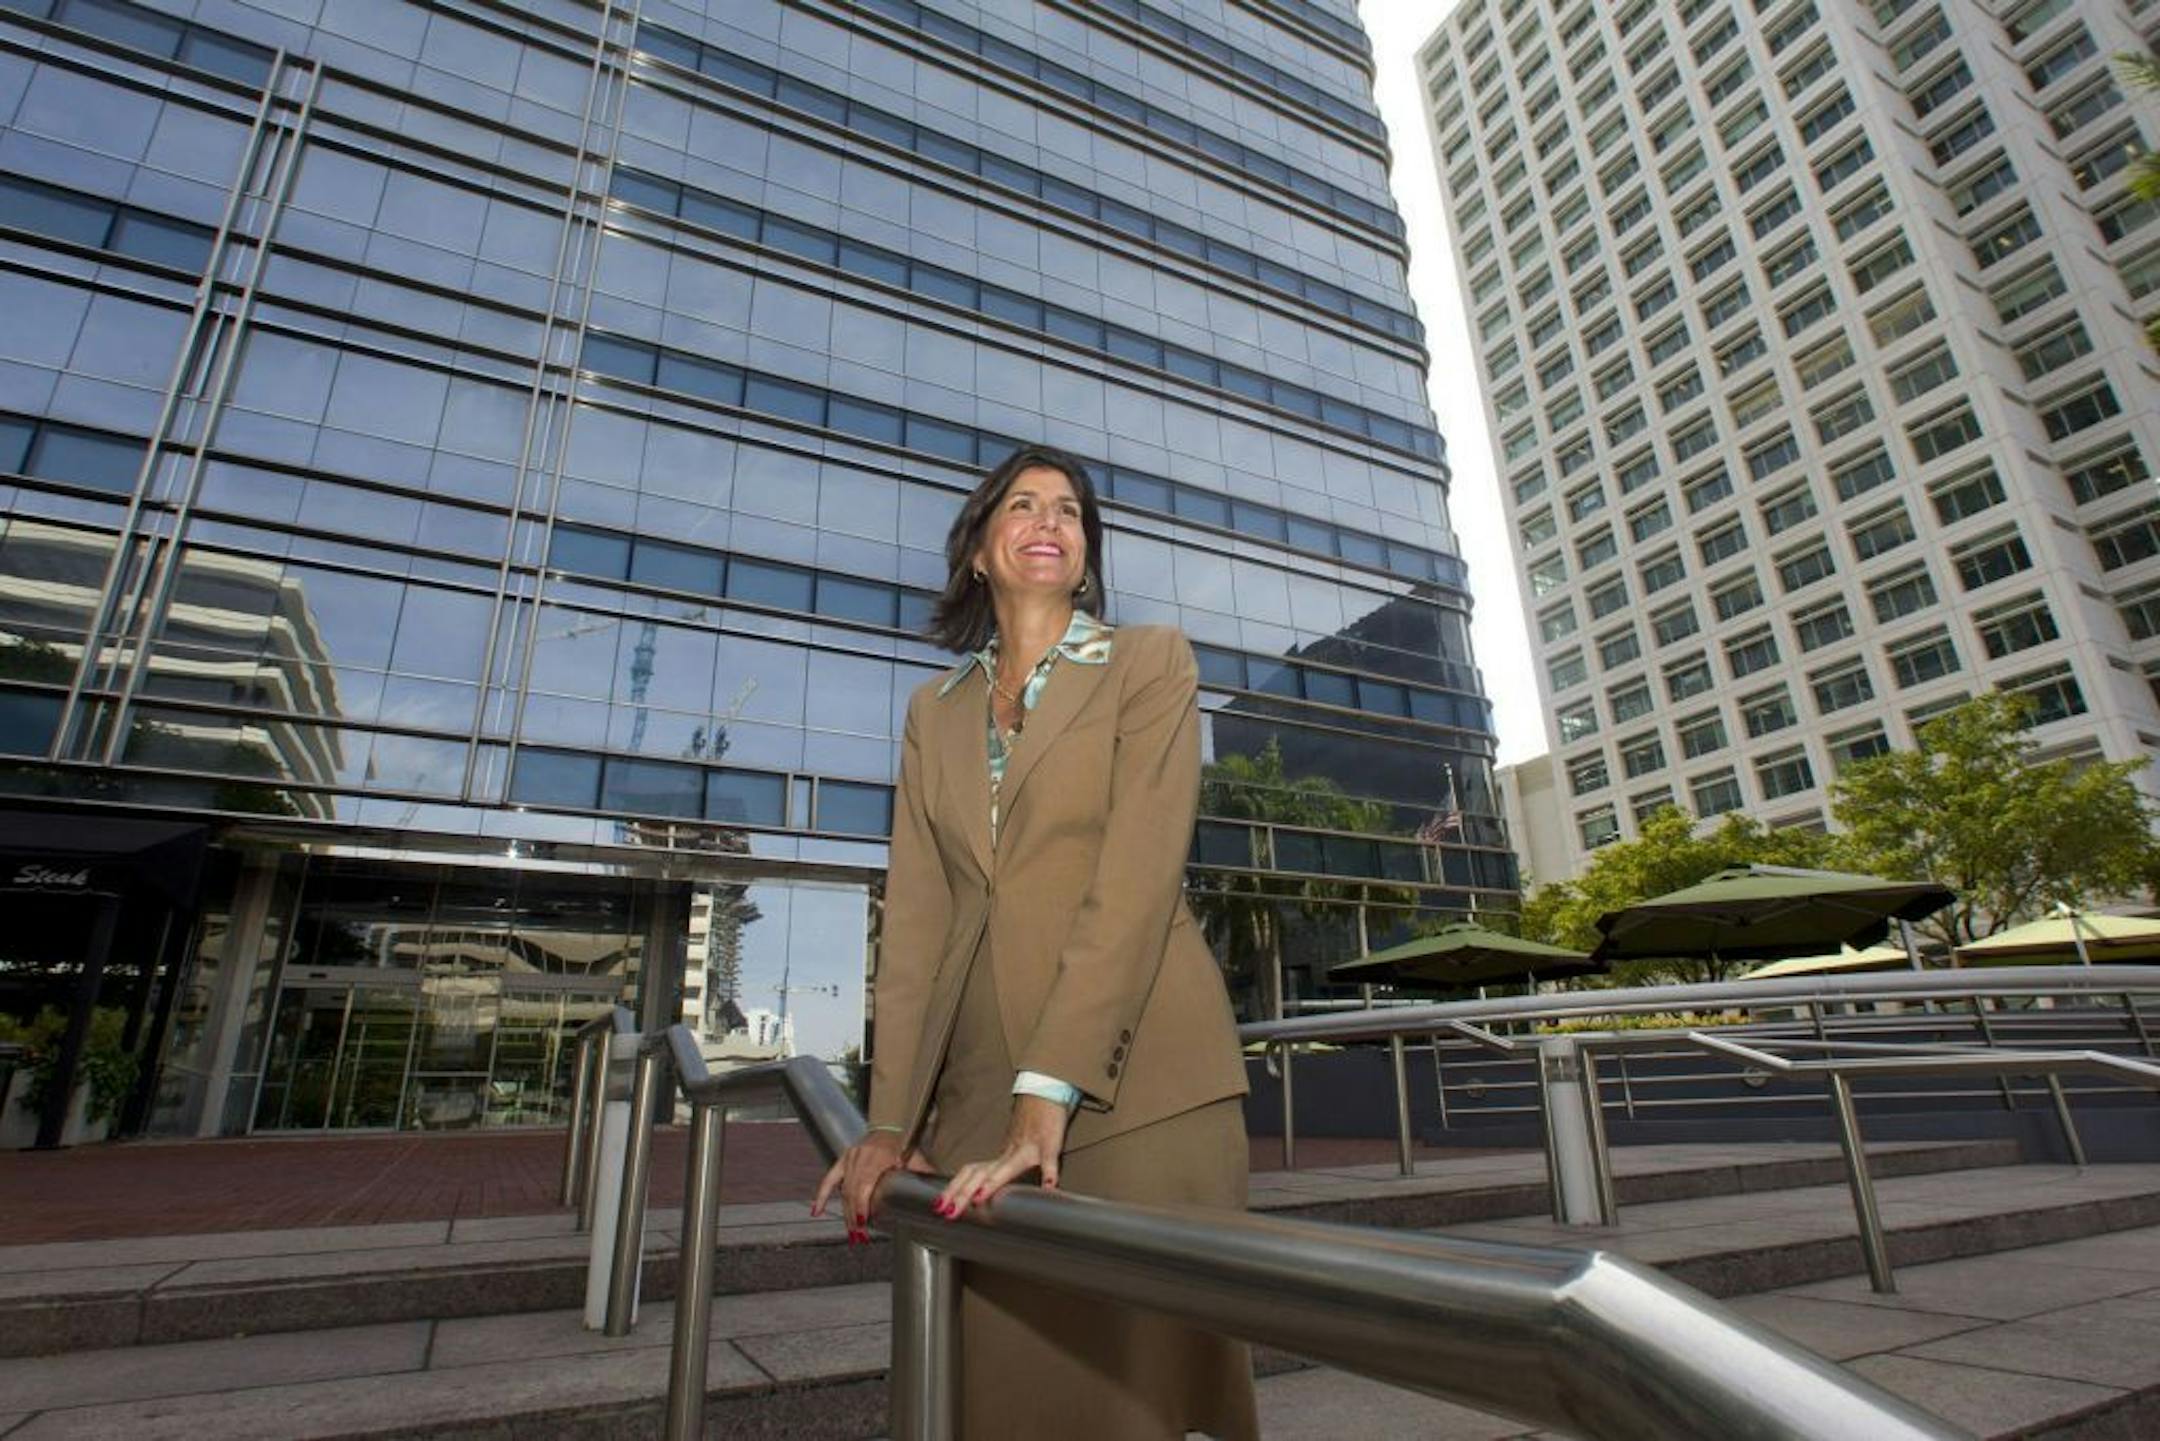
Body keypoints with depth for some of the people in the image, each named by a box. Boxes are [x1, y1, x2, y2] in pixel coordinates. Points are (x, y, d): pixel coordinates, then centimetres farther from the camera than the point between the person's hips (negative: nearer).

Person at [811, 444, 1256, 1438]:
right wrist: (892, 1116, -3)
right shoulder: (935, 713, 14)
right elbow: (917, 913, 6)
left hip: (1134, 1084, -3)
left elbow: (1137, 879, -11)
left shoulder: (1149, 662, 2)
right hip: (978, 1090, 4)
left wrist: (1047, 1098, -18)